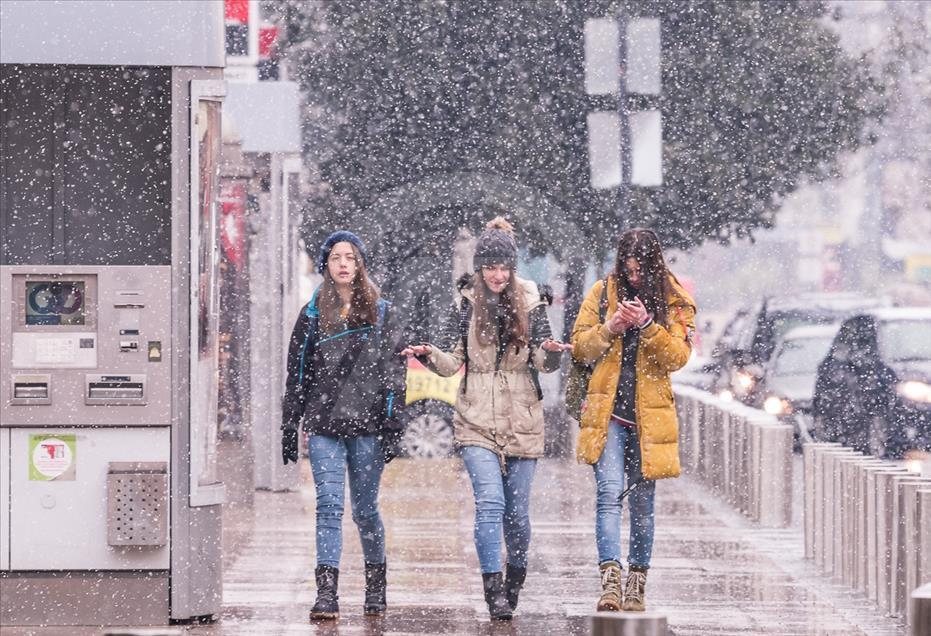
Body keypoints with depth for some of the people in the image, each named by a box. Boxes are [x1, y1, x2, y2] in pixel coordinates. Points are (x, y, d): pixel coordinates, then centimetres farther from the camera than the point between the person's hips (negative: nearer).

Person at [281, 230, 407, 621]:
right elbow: (296, 374, 11)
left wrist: (393, 426, -4)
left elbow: (393, 370, 4)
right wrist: (289, 428, 8)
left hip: (367, 426, 0)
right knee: (329, 505, -11)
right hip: (324, 426, 0)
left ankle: (376, 586, 25)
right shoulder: (313, 314, 9)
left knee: (364, 510, 7)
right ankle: (326, 593, -15)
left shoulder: (380, 313, 7)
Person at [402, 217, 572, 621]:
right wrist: (429, 355, -14)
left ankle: (516, 574, 30)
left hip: (521, 421, 1)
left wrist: (551, 353, -24)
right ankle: (493, 590, -17)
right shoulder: (468, 304, 4)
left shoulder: (530, 304, 3)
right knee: (489, 503, -16)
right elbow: (455, 361, 5)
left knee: (516, 510, 6)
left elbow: (543, 361, -2)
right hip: (478, 421, -1)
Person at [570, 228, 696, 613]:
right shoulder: (602, 293, 7)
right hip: (607, 412, 0)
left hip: (649, 415, 1)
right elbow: (579, 347, 6)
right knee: (609, 493, -16)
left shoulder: (675, 302, 5)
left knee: (642, 503, 7)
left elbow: (678, 357, -6)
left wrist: (647, 326, -19)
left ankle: (636, 585, 17)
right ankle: (610, 580, -25)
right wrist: (610, 328, -12)